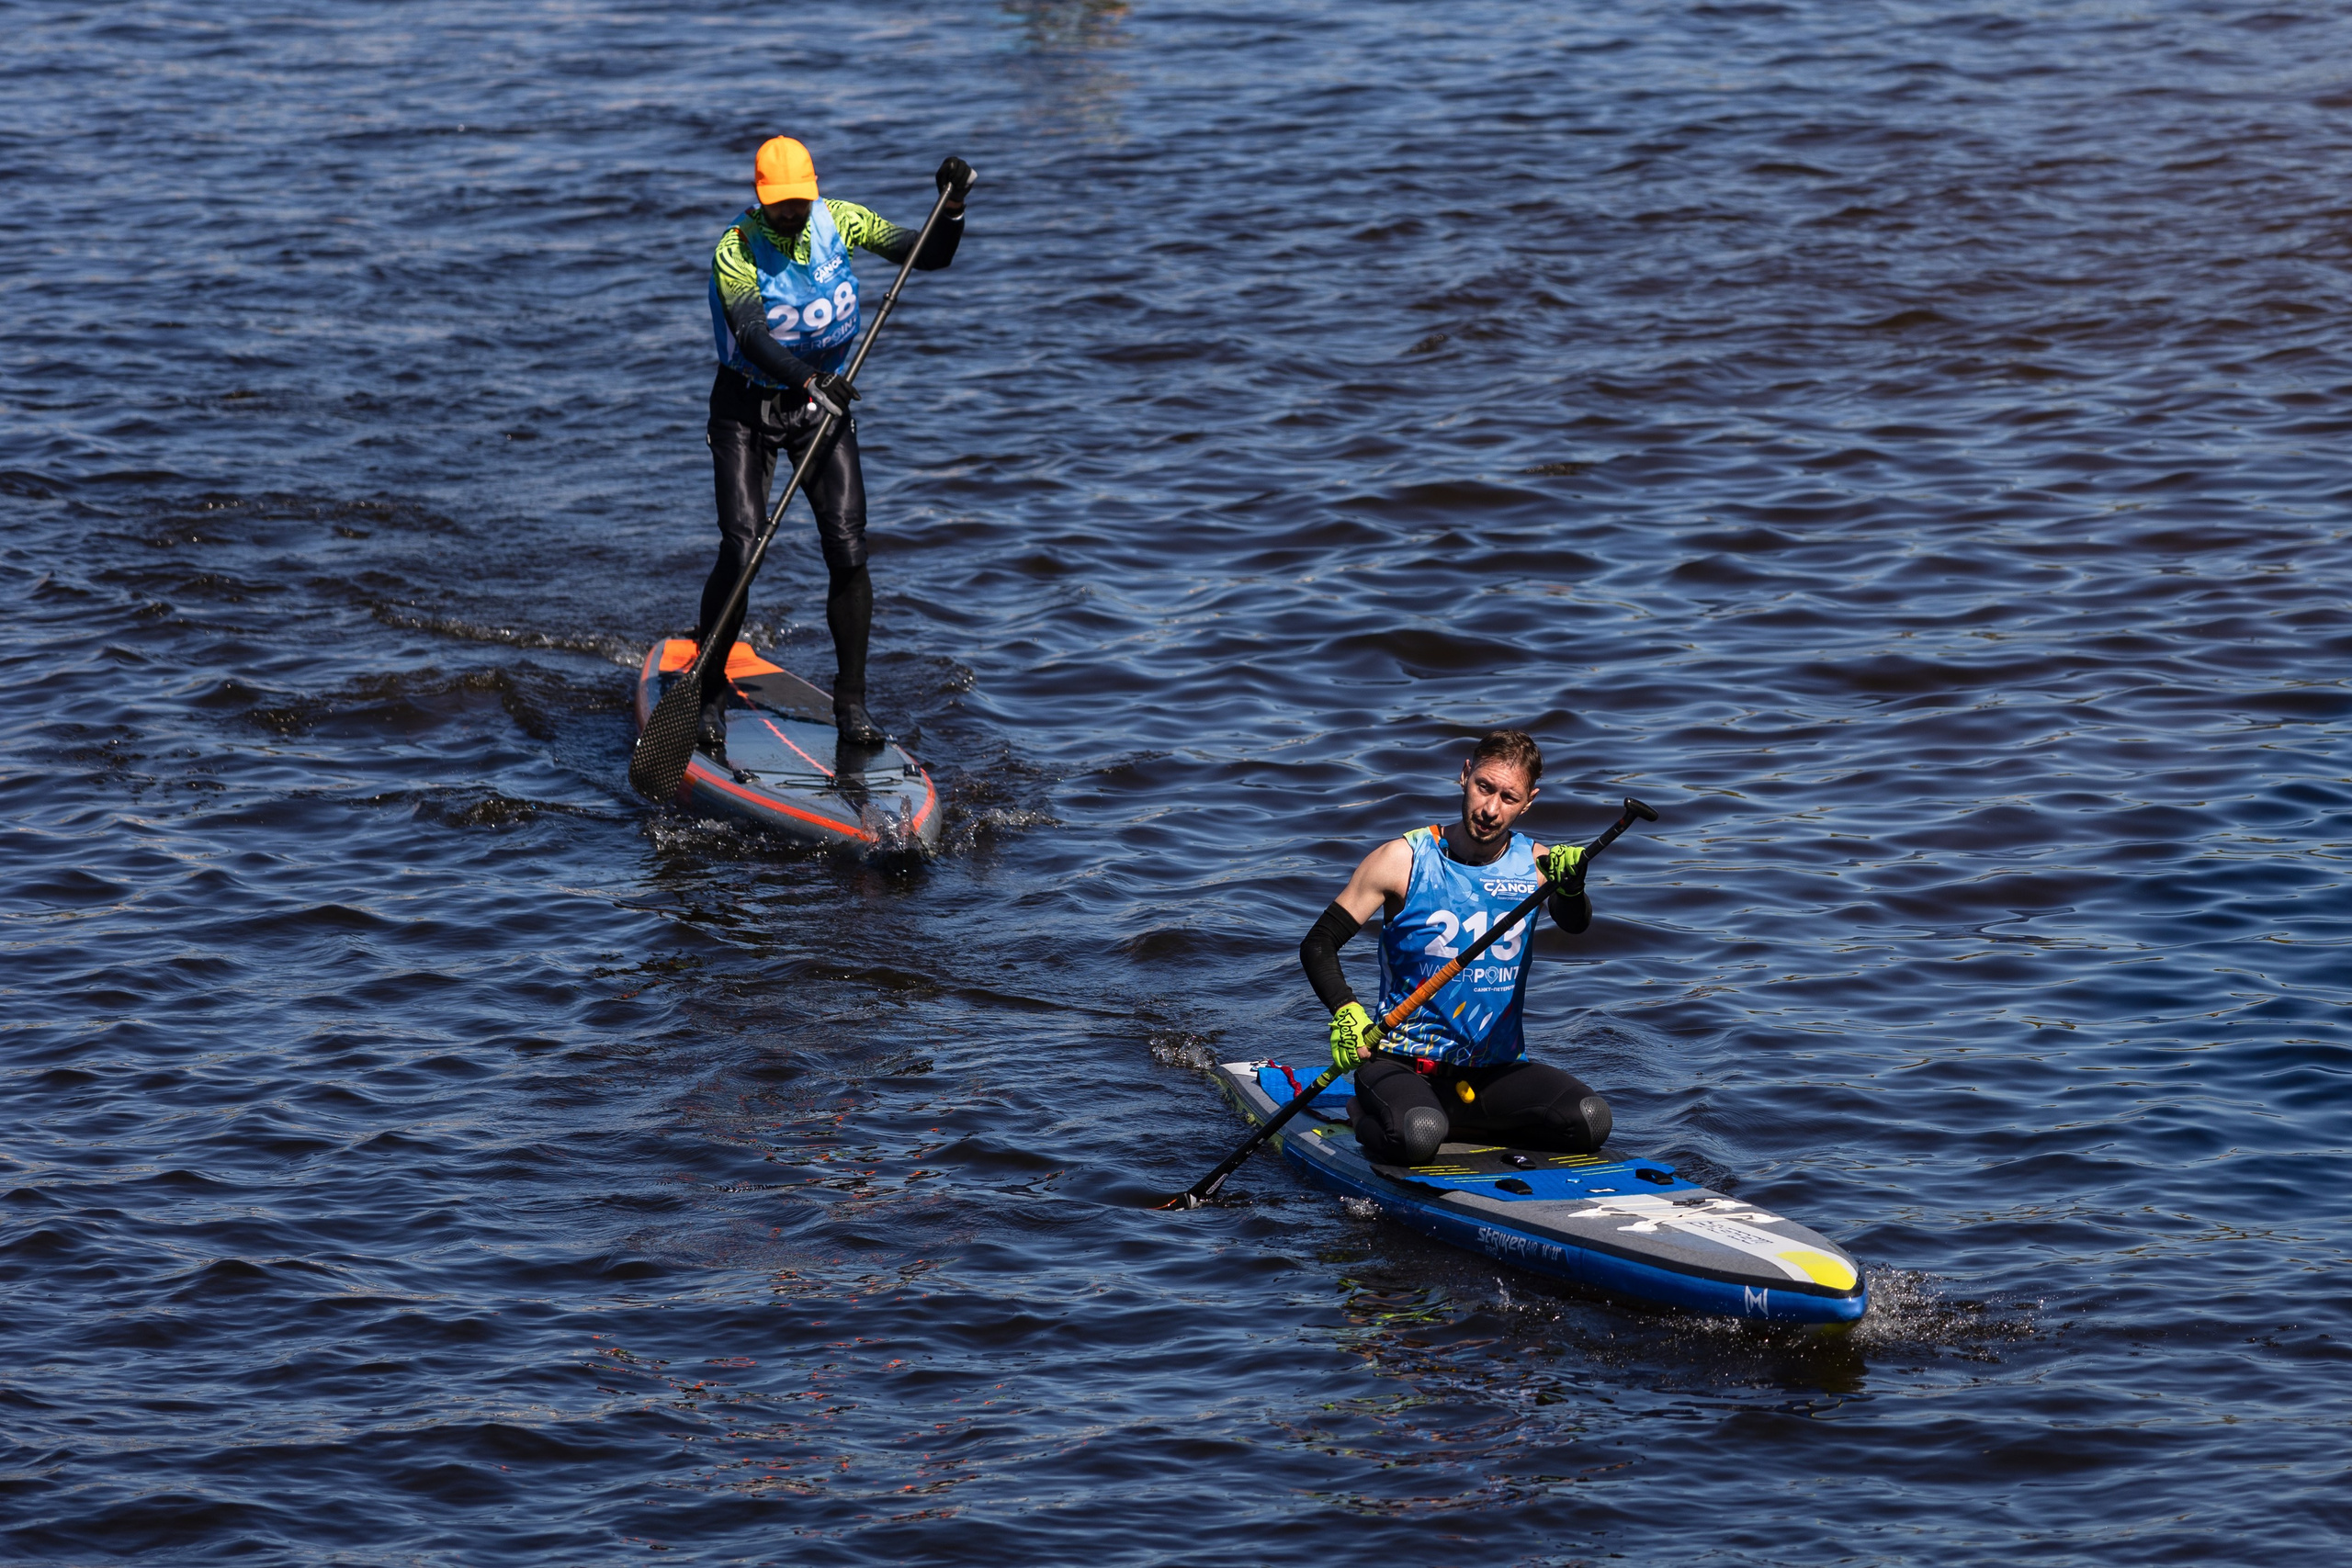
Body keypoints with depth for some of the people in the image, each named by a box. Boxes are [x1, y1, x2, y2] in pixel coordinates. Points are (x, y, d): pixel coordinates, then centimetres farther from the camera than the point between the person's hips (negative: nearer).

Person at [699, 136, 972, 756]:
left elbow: (929, 257, -1)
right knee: (740, 553, -14)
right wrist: (808, 380, -48)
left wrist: (953, 207, -20)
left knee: (848, 551, -10)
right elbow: (752, 336, -33)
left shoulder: (838, 222, -6)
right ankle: (710, 698, 3)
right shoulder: (737, 251, -18)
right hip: (747, 407, -3)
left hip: (823, 403, 3)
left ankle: (851, 702, 2)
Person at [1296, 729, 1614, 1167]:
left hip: (1497, 1069, 4)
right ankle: (1374, 1115, 3)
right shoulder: (1404, 860, -6)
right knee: (1418, 1137, -35)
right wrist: (1345, 1011, -21)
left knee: (1591, 1121, -20)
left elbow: (1574, 925, -20)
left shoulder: (1535, 863, 1)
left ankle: (1452, 1119, 3)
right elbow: (1318, 944, -2)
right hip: (1403, 1063, -4)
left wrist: (1571, 889, -44)